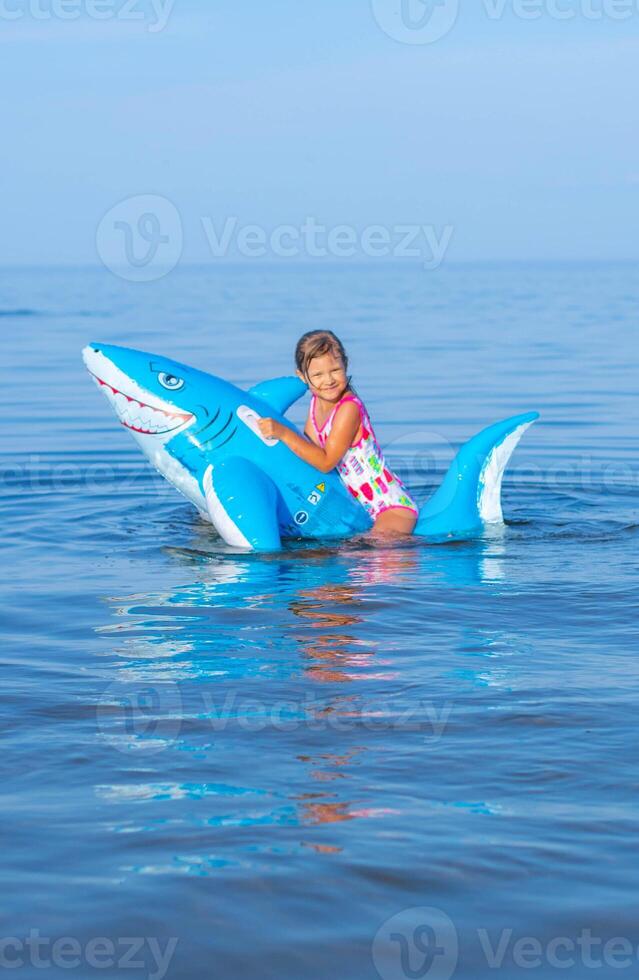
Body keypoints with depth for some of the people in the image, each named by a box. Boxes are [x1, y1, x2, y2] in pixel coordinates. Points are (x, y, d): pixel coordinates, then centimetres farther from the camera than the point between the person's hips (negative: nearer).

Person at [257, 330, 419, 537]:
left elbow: (326, 462, -22)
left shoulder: (349, 407, -21)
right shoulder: (317, 402, 5)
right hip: (362, 506, 9)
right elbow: (308, 448, 11)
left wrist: (283, 433, -25)